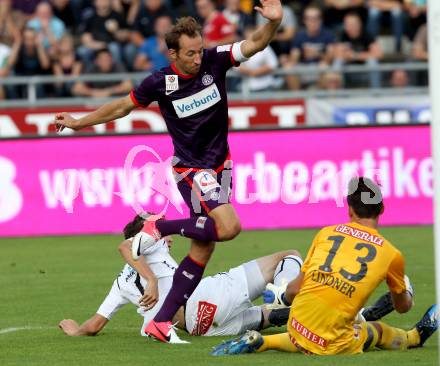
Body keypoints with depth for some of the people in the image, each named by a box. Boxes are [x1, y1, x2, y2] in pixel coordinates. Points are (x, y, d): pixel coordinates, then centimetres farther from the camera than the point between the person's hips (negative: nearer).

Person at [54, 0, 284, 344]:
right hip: (191, 170, -5)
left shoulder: (215, 61, -7)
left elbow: (256, 43, -13)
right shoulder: (160, 83, -12)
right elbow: (123, 106, 4)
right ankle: (160, 228, -5)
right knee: (229, 226, -25)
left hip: (220, 165, 5)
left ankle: (161, 321, 9)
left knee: (203, 250, 4)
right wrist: (79, 122, 11)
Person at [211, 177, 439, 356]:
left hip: (297, 326, 3)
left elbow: (295, 288, 11)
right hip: (331, 343, -3)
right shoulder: (392, 254, 5)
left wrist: (284, 297, 35)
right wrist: (407, 292, 49)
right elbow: (403, 306, 25)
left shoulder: (326, 233, 9)